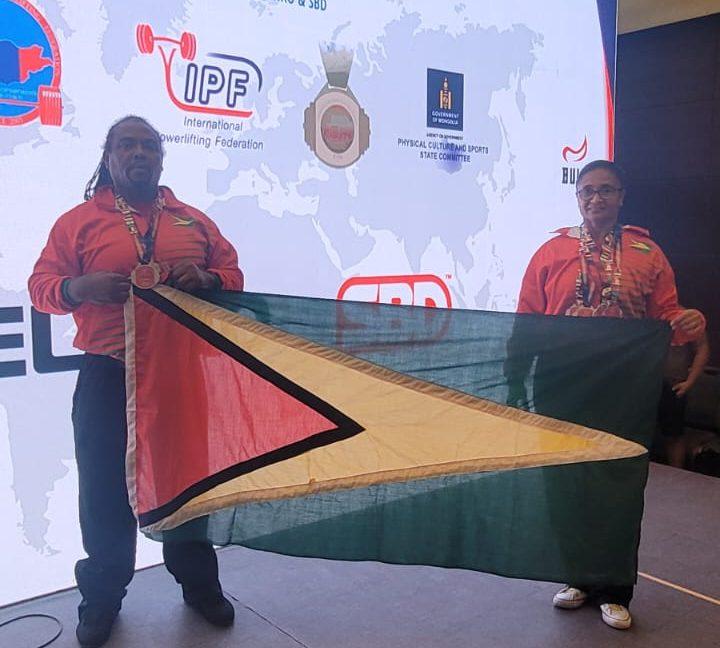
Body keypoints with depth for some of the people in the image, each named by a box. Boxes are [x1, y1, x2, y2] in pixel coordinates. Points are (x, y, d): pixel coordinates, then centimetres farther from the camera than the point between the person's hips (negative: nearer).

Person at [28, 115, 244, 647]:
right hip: (108, 380, -1)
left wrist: (208, 278, -10)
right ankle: (103, 597, 26)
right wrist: (80, 288, -19)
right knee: (106, 487, 6)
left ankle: (199, 583, 32)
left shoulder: (193, 220, 11)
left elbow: (233, 274, 13)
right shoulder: (79, 221, 5)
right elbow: (41, 287, 2)